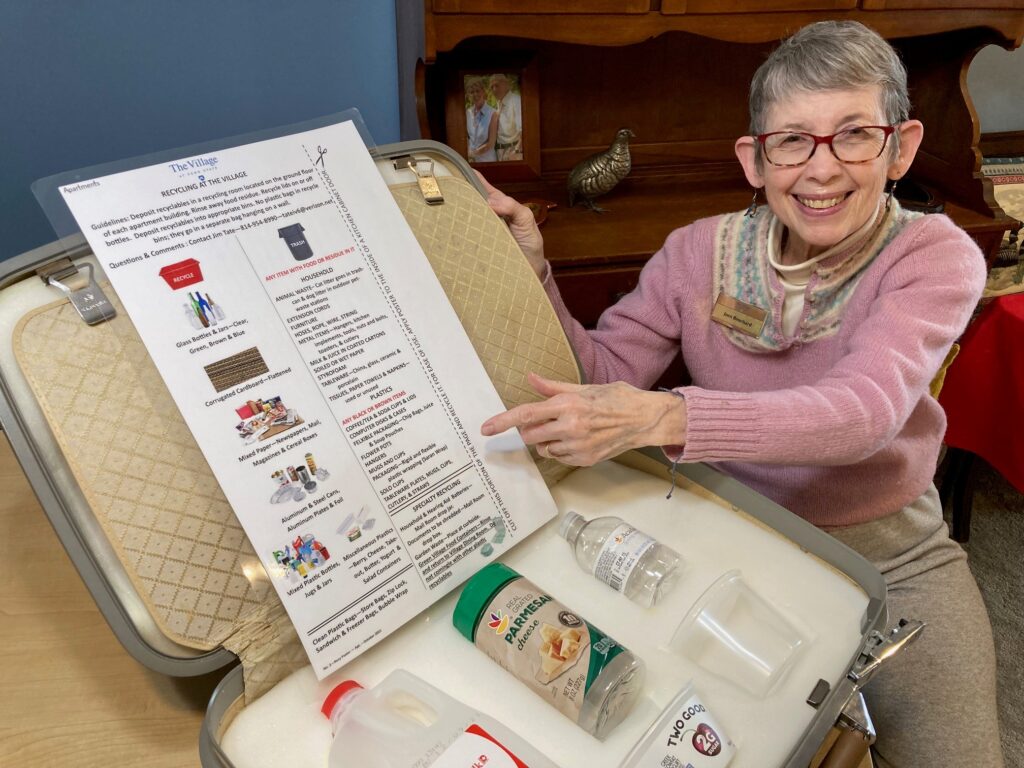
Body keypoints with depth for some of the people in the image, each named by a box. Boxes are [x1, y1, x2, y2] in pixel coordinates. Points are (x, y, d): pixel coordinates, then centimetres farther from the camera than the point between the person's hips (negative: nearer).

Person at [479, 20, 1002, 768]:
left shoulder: (935, 256, -15)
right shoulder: (701, 251, -8)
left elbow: (863, 410, -32)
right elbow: (602, 372, -7)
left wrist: (658, 417, -46)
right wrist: (531, 270, -21)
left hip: (892, 555, 0)